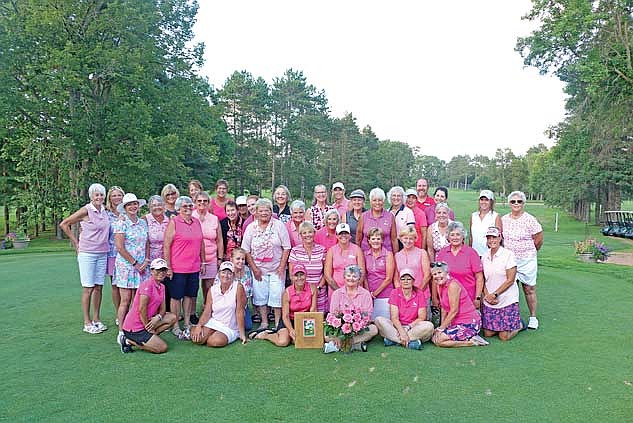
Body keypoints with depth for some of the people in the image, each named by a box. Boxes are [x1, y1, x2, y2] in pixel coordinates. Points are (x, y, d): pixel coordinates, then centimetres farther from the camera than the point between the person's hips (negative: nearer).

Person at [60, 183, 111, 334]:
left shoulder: (105, 210, 7)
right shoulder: (86, 210, -10)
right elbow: (64, 224, -5)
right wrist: (76, 242, -3)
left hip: (102, 254, 6)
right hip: (87, 254, -5)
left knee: (99, 287, 10)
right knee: (88, 288, 0)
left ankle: (96, 319, 20)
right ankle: (87, 323, 8)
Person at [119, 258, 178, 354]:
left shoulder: (162, 287, 10)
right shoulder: (147, 284, -17)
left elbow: (162, 309, 8)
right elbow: (142, 309, -21)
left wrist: (157, 318, -13)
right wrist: (148, 327, -14)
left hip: (146, 321, 9)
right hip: (134, 328, -9)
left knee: (172, 317, 1)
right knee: (162, 348, -11)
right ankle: (129, 341, -1)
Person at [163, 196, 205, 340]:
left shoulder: (197, 222, 10)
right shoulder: (173, 222, -6)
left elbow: (201, 243, 18)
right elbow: (166, 246, -9)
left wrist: (202, 262, 15)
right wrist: (168, 267, -12)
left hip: (194, 267, 5)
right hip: (177, 268, -5)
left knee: (189, 295, 13)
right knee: (176, 297, 5)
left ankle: (187, 324, 24)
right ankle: (175, 327, 15)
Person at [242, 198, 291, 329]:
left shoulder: (279, 225, -3)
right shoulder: (250, 228, 1)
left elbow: (286, 248, -2)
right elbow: (246, 250, 2)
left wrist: (282, 267, -8)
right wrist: (254, 268, -4)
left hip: (276, 269, -2)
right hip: (259, 269, 2)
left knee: (277, 296, -2)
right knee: (260, 296, 6)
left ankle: (278, 324, 10)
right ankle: (264, 322, 19)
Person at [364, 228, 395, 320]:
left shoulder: (388, 254, -1)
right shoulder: (365, 254, 7)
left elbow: (388, 278, -4)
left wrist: (375, 293, -4)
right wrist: (368, 292, -1)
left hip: (385, 295, -2)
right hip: (369, 295, 3)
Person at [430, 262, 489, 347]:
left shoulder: (453, 285, -18)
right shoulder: (440, 286, 7)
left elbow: (454, 311, -20)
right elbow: (444, 309, 10)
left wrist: (441, 328, -15)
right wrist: (441, 327, 1)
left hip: (469, 323, -9)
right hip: (458, 322, 9)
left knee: (438, 340, -19)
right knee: (434, 338, 0)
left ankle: (471, 342, -6)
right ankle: (468, 338, 6)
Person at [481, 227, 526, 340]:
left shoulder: (508, 254, -10)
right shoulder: (485, 256, 7)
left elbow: (510, 280, -12)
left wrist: (494, 294, -13)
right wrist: (487, 295, -6)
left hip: (507, 300, -5)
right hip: (489, 301, 5)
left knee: (504, 336, -3)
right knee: (487, 333, 4)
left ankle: (520, 325, 24)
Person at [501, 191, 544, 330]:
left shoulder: (530, 220, -8)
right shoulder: (503, 219, 4)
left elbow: (539, 240, -1)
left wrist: (529, 252, 10)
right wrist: (508, 252, 13)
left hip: (527, 260, -3)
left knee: (529, 289, 3)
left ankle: (533, 318, 16)